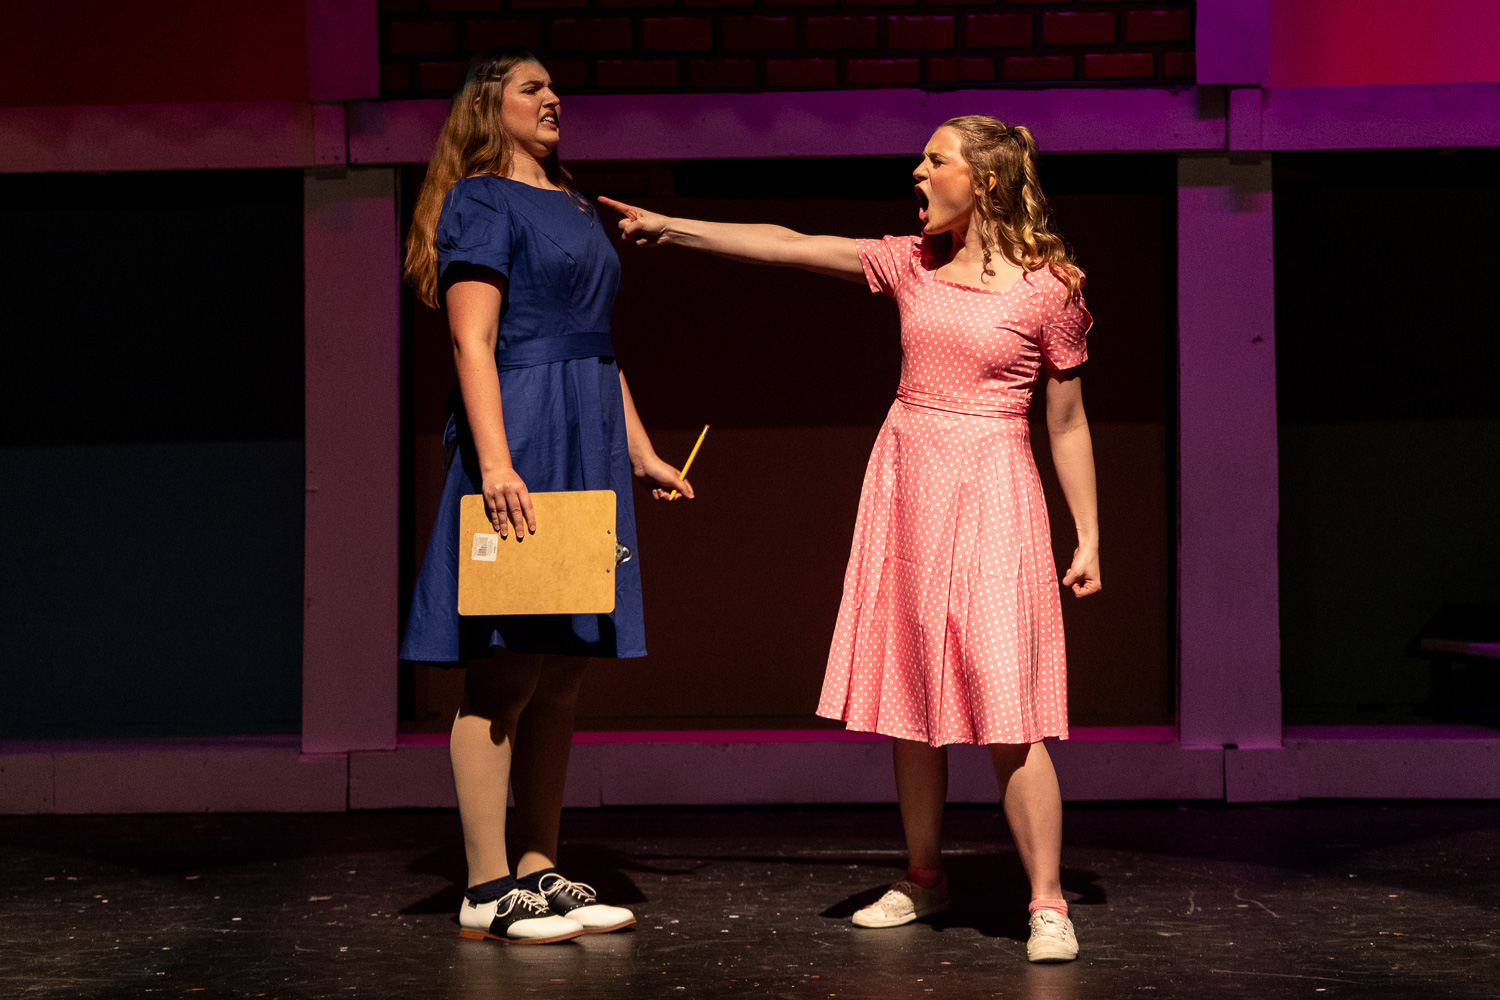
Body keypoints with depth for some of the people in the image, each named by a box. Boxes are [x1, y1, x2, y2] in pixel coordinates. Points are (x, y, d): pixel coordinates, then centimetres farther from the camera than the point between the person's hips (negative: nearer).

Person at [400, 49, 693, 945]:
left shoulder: (576, 208, 22)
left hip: (589, 445, 8)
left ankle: (540, 871, 14)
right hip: (521, 437, -8)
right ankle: (488, 890, -2)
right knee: (507, 671, -6)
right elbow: (473, 341, -13)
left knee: (562, 675, 8)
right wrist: (496, 461, -23)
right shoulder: (481, 202, -3)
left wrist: (642, 453, 22)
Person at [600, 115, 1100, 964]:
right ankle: (924, 878, 24)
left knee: (1006, 705, -11)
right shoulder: (912, 263, 9)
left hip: (990, 492, -5)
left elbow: (1068, 422, 0)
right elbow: (788, 248, 10)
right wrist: (670, 227, 8)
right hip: (907, 482, 5)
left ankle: (1049, 904, -5)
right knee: (912, 698, 10)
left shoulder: (1048, 286, -4)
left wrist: (1088, 537, -1)